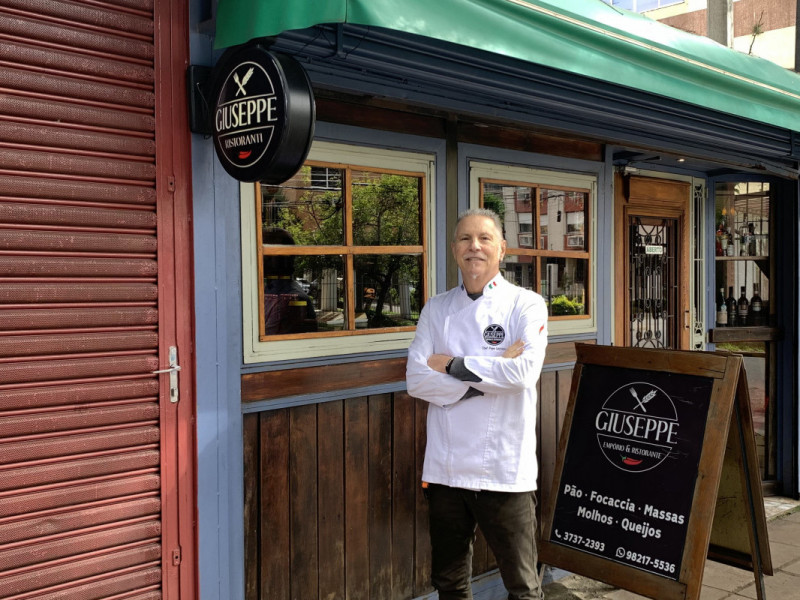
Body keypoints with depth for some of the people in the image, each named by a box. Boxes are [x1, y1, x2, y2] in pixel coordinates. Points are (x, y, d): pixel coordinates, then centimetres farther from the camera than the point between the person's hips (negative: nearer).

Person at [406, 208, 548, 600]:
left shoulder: (526, 305, -2)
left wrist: (452, 366, -11)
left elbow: (524, 371, -19)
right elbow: (416, 379, -5)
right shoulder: (436, 309, 7)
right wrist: (489, 376, -13)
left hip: (505, 470, -3)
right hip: (445, 467, 4)